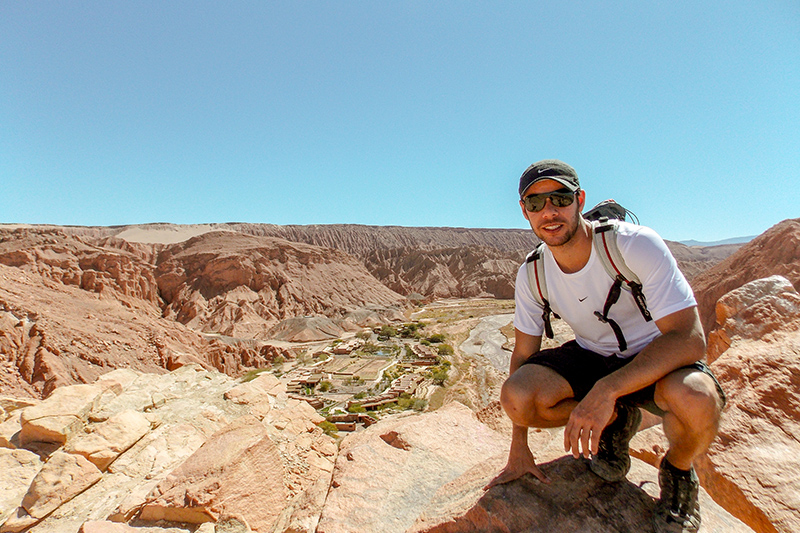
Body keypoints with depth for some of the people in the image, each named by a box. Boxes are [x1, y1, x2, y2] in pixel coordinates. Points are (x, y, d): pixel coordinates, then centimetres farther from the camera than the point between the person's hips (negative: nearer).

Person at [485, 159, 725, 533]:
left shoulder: (637, 244, -24)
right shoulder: (531, 275, -12)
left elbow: (690, 339, -28)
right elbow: (524, 354, -5)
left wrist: (605, 390, -41)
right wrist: (519, 447, -6)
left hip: (658, 360, -2)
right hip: (592, 357, 3)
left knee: (696, 400, -37)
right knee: (515, 396, -23)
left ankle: (678, 473, 2)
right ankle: (616, 420, 8)